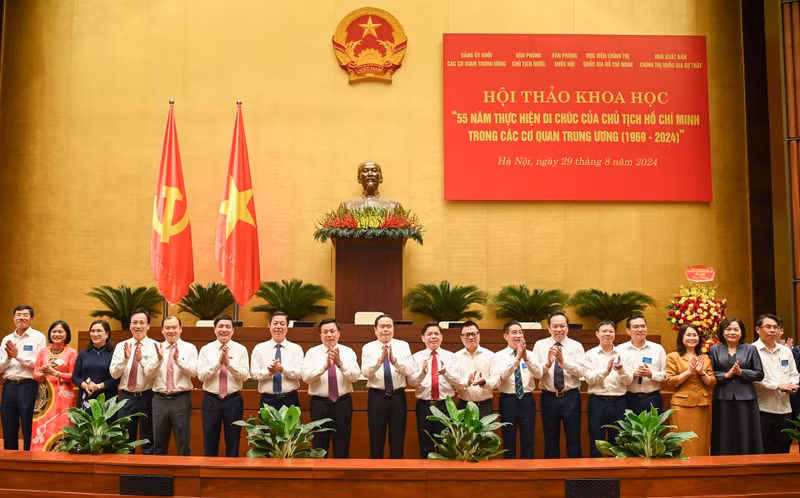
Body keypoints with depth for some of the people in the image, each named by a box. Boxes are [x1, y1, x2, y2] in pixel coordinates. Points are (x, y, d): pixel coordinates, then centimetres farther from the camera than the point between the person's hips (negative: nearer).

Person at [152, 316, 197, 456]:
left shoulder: (190, 348, 1)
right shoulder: (156, 348, 7)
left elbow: (193, 372, -12)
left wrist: (178, 359, -25)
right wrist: (159, 359, -19)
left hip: (181, 399, -2)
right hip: (160, 399, 2)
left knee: (183, 443, 4)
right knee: (159, 443, 12)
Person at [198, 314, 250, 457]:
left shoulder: (241, 350, 0)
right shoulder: (205, 349, 1)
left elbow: (245, 376, -10)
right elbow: (201, 375, -10)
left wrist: (229, 364, -24)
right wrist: (218, 363, -23)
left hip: (234, 400, 0)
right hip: (211, 400, 0)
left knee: (233, 443, 10)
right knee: (210, 443, 9)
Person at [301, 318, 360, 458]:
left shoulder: (348, 352, 1)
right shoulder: (312, 353, 0)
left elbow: (355, 376, -13)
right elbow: (306, 377, -15)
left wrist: (340, 363, -31)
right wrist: (325, 366, -30)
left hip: (343, 403, 1)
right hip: (319, 403, -1)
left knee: (342, 447, 8)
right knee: (319, 447, 7)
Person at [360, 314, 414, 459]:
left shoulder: (403, 346, 3)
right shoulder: (368, 348, 1)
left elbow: (409, 370, -12)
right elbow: (365, 372, -15)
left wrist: (394, 360, -30)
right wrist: (379, 361, -33)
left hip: (398, 396, 1)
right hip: (377, 397, -1)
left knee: (398, 439, 9)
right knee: (376, 440, 6)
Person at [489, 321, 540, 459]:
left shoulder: (530, 355, 5)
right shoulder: (498, 356, -1)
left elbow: (539, 374, -12)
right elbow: (499, 376, -18)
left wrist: (526, 358, -28)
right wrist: (517, 358, -28)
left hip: (527, 400, 2)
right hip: (508, 400, -2)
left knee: (528, 441, 7)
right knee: (509, 441, 6)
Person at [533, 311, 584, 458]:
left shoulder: (576, 346, -1)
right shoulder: (540, 345, 0)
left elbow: (580, 372, -13)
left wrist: (563, 361, -28)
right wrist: (547, 363, -30)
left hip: (571, 397, -1)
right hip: (549, 397, 1)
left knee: (573, 439, 7)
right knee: (550, 440, 13)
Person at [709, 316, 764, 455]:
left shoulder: (751, 349, 8)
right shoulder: (714, 350, 8)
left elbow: (759, 374, 3)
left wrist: (741, 372, -10)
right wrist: (726, 375, -12)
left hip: (745, 399, 0)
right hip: (723, 400, 0)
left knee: (746, 438, 2)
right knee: (724, 439, 3)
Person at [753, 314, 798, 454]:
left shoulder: (786, 351, 12)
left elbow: (794, 374, 16)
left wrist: (793, 385, -5)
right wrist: (778, 386, -16)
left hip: (784, 408, 5)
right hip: (762, 409, -5)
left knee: (783, 450, 10)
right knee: (763, 452, 1)